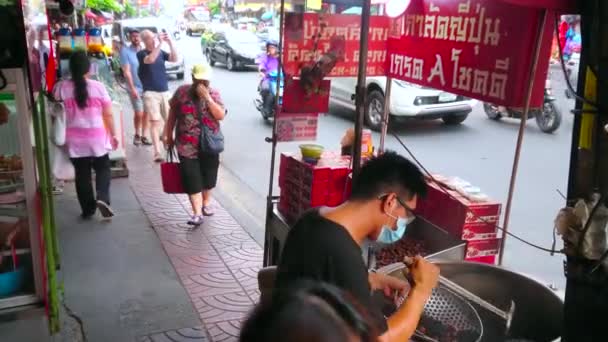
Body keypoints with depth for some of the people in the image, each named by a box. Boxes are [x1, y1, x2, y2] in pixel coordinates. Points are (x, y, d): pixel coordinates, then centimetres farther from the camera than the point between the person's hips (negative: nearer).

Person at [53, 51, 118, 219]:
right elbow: (108, 115, -5)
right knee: (103, 169, 15)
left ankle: (88, 209, 17)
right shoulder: (98, 87, -8)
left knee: (82, 174, 11)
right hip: (97, 137, -1)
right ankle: (102, 197, -8)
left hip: (75, 140, 1)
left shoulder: (62, 87, -4)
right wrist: (113, 135, 5)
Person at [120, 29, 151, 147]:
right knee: (139, 114, -5)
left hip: (147, 87, 4)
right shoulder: (125, 51, -5)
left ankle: (143, 136, 19)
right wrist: (132, 88, -16)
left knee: (146, 113, 7)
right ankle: (137, 135, 17)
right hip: (136, 88, -4)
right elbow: (126, 71, -10)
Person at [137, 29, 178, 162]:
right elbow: (150, 60, -25)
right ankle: (157, 153, -12)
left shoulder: (161, 52, 8)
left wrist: (170, 43, -12)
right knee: (155, 122, -11)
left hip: (165, 91, 5)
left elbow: (174, 59, -4)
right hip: (150, 93, -5)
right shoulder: (141, 53, -4)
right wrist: (160, 43, -26)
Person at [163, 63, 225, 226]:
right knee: (192, 179, -5)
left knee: (208, 176, 15)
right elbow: (172, 115, 7)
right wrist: (169, 135, 7)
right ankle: (197, 213, -2)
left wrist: (207, 97, -20)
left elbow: (221, 115, -15)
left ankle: (206, 203, 38)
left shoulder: (213, 93, -3)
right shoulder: (182, 91, -3)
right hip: (187, 146, -1)